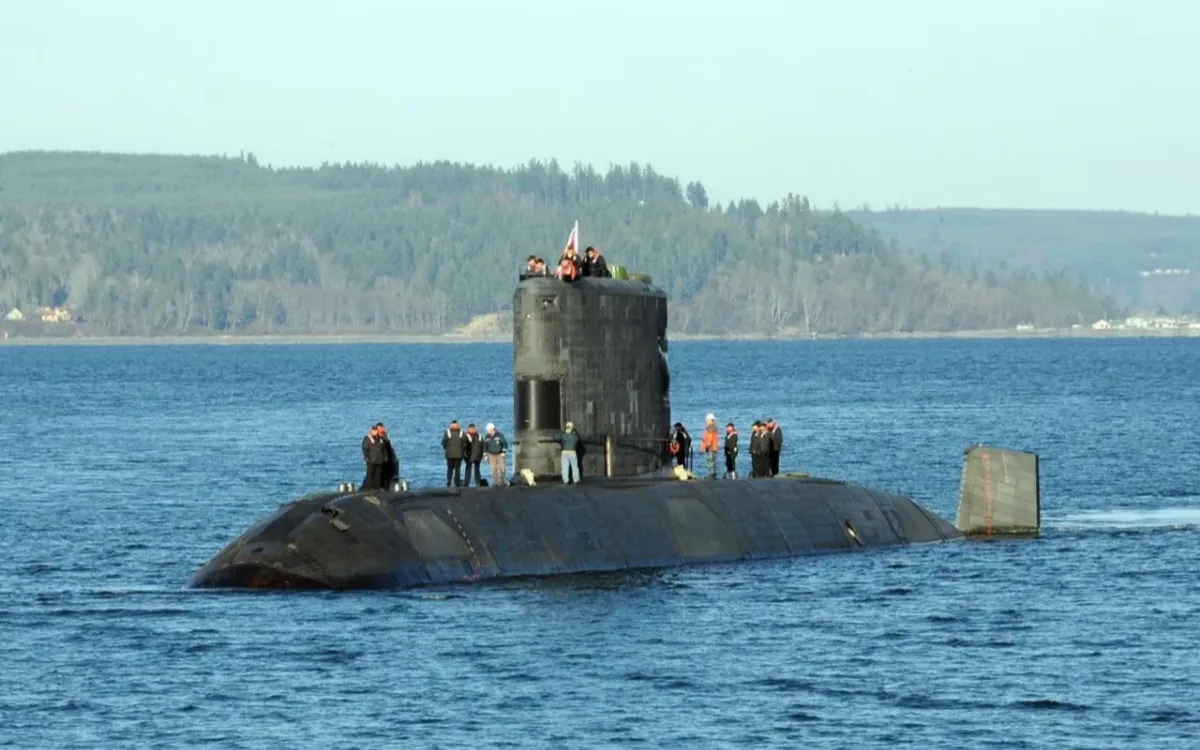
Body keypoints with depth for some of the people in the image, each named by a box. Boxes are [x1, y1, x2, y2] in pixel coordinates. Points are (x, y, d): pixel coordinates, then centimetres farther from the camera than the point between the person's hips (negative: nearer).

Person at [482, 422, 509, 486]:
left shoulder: (499, 435, -10)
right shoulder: (487, 437, -1)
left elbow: (505, 443, -6)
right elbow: (485, 446, 8)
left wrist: (503, 452, -13)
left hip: (500, 454, -2)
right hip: (492, 455, 2)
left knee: (502, 468, -7)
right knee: (494, 469, -3)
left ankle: (502, 480, 13)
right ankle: (495, 482, 2)